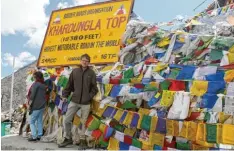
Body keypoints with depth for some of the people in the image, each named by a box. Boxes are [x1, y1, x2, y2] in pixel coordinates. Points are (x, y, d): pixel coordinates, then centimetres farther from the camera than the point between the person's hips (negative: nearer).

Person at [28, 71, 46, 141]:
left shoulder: (35, 84, -12)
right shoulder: (43, 85, 11)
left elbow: (32, 96, -15)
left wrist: (30, 105, -9)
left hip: (36, 106, -7)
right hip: (42, 106, 7)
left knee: (32, 122, 2)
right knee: (40, 121, 11)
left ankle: (34, 136, -1)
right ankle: (39, 135, 13)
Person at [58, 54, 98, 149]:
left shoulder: (91, 73, 1)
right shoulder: (74, 71, 6)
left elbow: (94, 88, 0)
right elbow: (69, 85, 9)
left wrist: (89, 96, -11)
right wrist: (65, 95, 4)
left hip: (86, 103, -2)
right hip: (74, 101, 2)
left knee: (83, 122, 6)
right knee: (67, 120, 4)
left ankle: (82, 140, 21)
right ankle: (68, 138, 23)